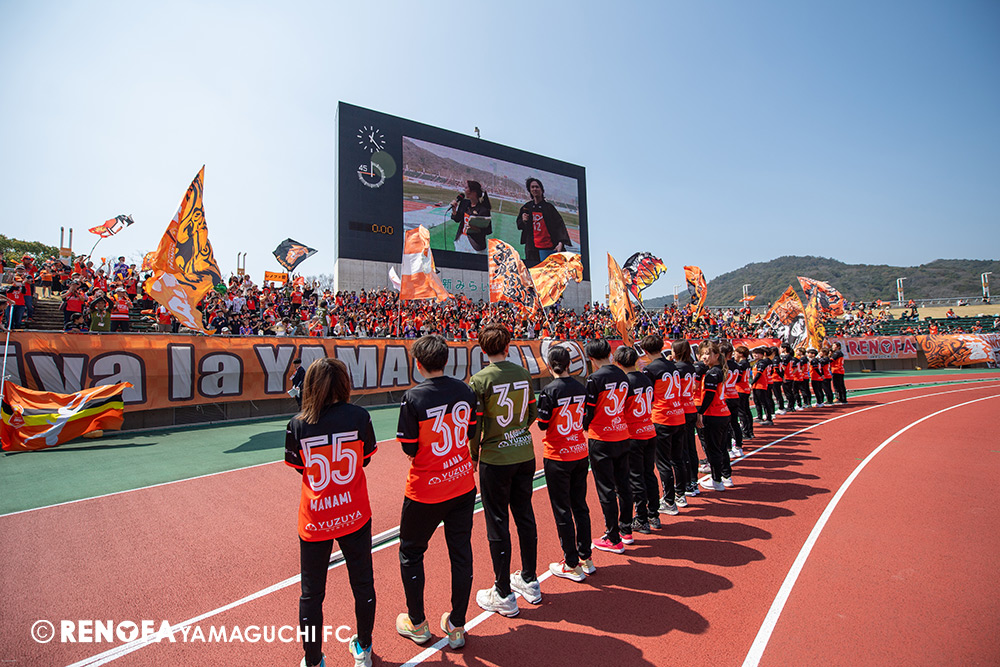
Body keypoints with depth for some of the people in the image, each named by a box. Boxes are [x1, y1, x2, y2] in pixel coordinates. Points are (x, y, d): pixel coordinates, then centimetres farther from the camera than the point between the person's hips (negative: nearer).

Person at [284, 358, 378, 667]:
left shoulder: (297, 425, -11)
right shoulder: (359, 416, -13)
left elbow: (299, 468, 4)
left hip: (314, 520, 0)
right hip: (354, 516, 1)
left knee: (311, 594, 17)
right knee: (363, 584, 19)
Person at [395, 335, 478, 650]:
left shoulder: (412, 398, -20)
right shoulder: (465, 391, -7)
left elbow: (409, 449, -13)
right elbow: (470, 433, 3)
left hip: (426, 491, -4)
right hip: (463, 485, 4)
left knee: (411, 553, 20)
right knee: (461, 554, 15)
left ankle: (416, 624, 35)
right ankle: (456, 627, 31)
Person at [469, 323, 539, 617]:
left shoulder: (480, 380, -15)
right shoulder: (523, 374, -1)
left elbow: (474, 426, -14)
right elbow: (533, 412, 8)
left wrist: (473, 456, 1)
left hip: (495, 459, -5)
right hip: (525, 454, 5)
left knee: (498, 525, 8)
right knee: (525, 517, 18)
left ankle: (503, 595, 21)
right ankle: (530, 581, 34)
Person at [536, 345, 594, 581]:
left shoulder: (549, 391, -17)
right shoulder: (581, 388, -1)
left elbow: (543, 425, -13)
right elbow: (585, 418, 9)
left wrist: (541, 414, 6)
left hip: (557, 457, -6)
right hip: (580, 453, 6)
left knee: (562, 511, 6)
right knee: (580, 506, 17)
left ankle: (572, 565, 16)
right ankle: (586, 558, 28)